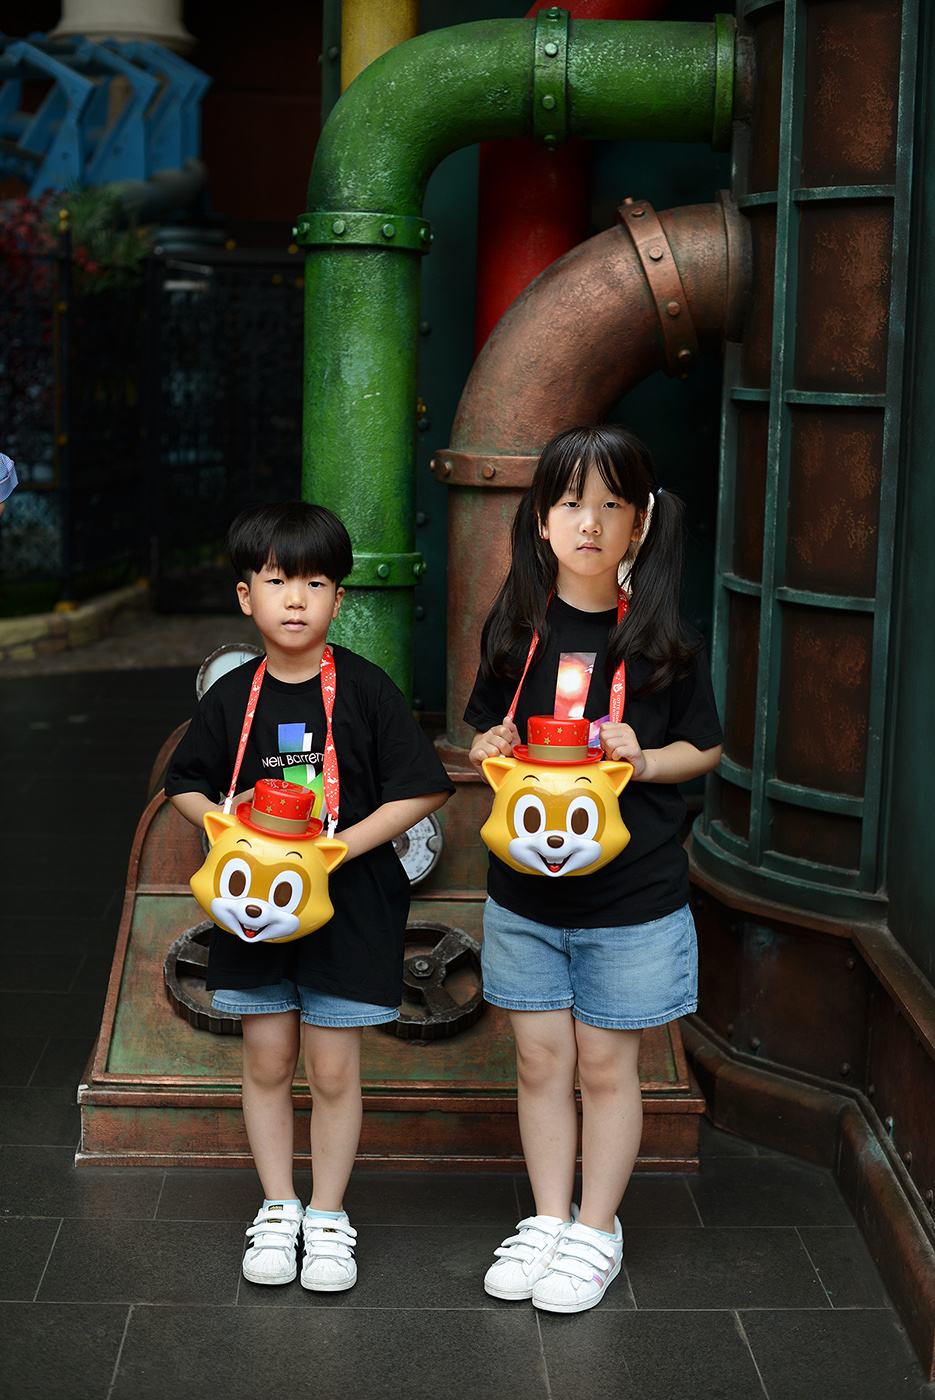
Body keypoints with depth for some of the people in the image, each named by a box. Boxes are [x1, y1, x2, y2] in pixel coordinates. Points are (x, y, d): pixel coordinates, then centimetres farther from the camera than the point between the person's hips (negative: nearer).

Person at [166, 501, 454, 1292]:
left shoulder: (365, 688, -9)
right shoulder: (232, 698, 0)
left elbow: (424, 789, -10)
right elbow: (185, 785, 12)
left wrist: (342, 844, -18)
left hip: (348, 902, -3)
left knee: (333, 1071, 5)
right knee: (267, 1063, 11)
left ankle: (328, 1215, 22)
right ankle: (278, 1209, 28)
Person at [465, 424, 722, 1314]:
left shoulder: (663, 637, -7)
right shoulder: (515, 626, 0)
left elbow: (705, 748, 1)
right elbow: (486, 730, 12)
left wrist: (643, 760, -17)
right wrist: (490, 749, -11)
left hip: (631, 895, -3)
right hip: (524, 887, 3)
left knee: (605, 1067, 8)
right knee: (540, 1061, 12)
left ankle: (596, 1230, 25)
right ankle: (548, 1218, 29)